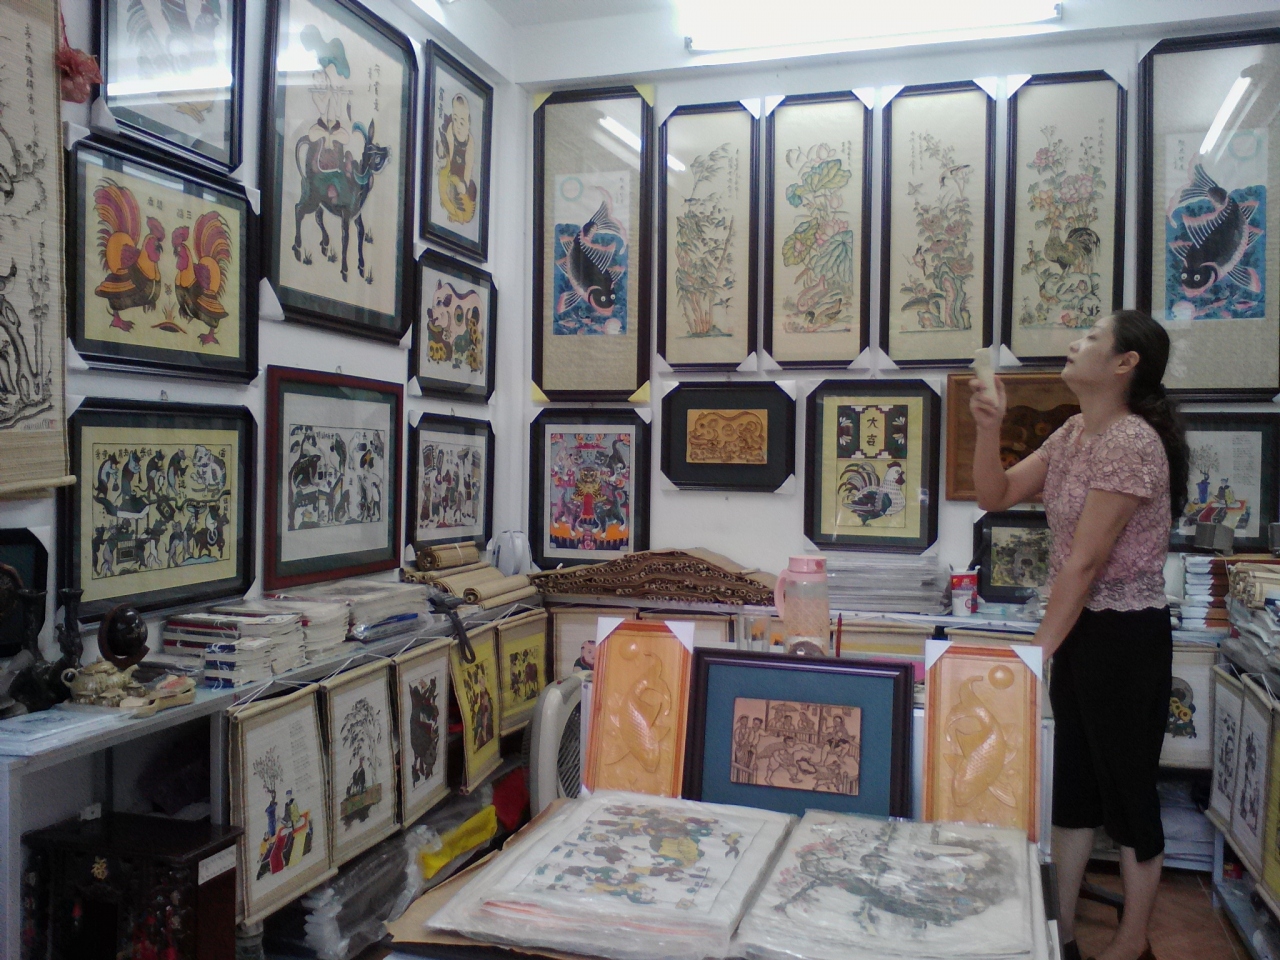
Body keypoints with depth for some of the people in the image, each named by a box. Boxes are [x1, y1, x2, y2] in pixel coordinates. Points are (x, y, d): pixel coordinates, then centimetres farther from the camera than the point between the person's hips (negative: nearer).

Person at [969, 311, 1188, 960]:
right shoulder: (1073, 432, 8)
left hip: (1125, 636, -9)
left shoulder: (1131, 441, -20)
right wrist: (989, 429, -7)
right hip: (1078, 625, 9)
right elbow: (994, 496, 10)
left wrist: (1039, 651, -16)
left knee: (1127, 789, 7)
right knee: (1071, 783, 16)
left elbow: (1085, 561, -21)